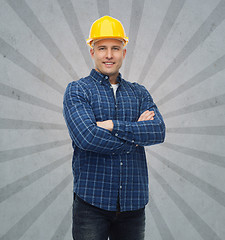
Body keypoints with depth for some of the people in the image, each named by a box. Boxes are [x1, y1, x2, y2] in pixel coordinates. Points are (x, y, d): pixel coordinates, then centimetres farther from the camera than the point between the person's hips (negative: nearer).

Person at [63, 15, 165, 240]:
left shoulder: (139, 93, 12)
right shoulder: (77, 91, 0)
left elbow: (158, 131, -4)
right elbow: (87, 137, -16)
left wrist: (113, 126, -15)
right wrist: (137, 131, -8)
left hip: (134, 202, 4)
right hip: (92, 201, -3)